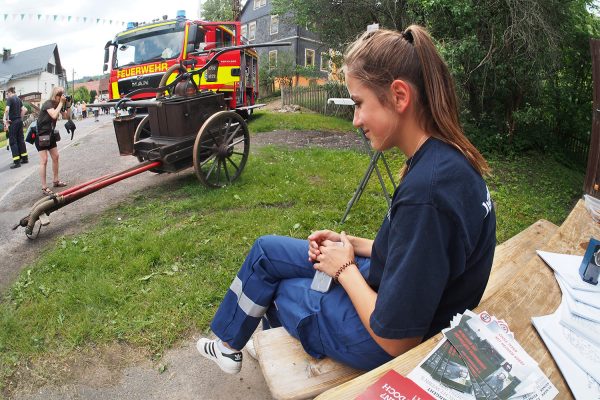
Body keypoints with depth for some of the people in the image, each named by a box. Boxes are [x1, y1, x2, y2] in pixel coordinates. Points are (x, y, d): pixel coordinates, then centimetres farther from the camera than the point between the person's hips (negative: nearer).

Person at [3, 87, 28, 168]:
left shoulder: (10, 99, -11)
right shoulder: (18, 99, 12)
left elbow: (7, 109, -24)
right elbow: (24, 110, 15)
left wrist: (6, 119, -13)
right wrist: (21, 117, 16)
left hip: (13, 122, -7)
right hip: (19, 121, 7)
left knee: (13, 141, -4)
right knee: (21, 139, 13)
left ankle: (17, 162, -7)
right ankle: (25, 158, 18)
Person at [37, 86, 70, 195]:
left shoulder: (58, 104, 2)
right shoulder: (48, 103, -20)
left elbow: (66, 116, 5)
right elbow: (54, 115, -36)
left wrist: (68, 105, -8)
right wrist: (61, 103, -28)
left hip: (50, 134, 8)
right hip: (41, 134, -8)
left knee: (55, 157, 12)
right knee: (44, 161, -9)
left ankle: (55, 181, 26)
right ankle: (44, 187, -5)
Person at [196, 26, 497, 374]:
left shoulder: (426, 191, -36)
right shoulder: (448, 158, -5)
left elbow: (396, 340, -28)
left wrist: (345, 267, -13)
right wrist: (352, 244, -1)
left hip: (384, 342, -8)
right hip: (385, 284, 8)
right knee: (266, 250, 15)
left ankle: (230, 345, 42)